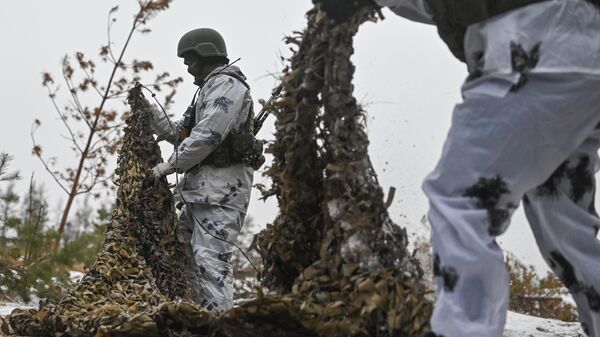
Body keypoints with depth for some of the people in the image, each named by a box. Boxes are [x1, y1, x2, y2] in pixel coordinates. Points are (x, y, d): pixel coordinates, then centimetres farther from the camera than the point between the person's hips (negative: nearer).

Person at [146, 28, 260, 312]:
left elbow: (206, 136, -19)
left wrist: (169, 165, -12)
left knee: (210, 257, -18)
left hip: (222, 185, -11)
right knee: (187, 249, 12)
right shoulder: (210, 88, 26)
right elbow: (180, 133, 26)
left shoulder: (227, 85, -8)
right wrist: (149, 111, 16)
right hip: (202, 185, 11)